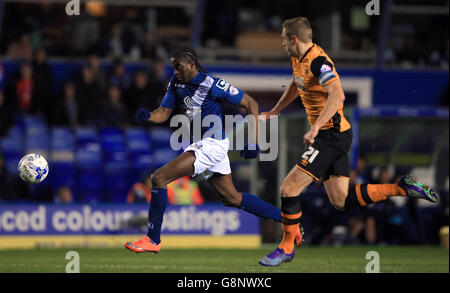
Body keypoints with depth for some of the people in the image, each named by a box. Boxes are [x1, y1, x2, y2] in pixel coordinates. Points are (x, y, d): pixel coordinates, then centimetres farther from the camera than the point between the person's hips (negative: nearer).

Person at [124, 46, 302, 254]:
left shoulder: (212, 85, -16)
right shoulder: (176, 83, 6)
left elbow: (250, 104, -10)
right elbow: (163, 113, 9)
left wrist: (253, 141, -14)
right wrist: (147, 116, -14)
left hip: (212, 144, -9)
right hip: (200, 145, 9)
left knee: (158, 178, -16)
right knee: (231, 198, 17)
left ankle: (153, 240, -9)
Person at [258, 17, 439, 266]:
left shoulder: (318, 62, -19)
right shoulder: (298, 59, 11)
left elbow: (337, 96, -34)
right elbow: (295, 86, 33)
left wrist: (314, 129, -38)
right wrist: (274, 112, 36)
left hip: (332, 135, -10)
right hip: (332, 136, 10)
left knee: (289, 189, -9)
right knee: (341, 201, 7)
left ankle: (286, 248, 3)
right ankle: (402, 188, 9)